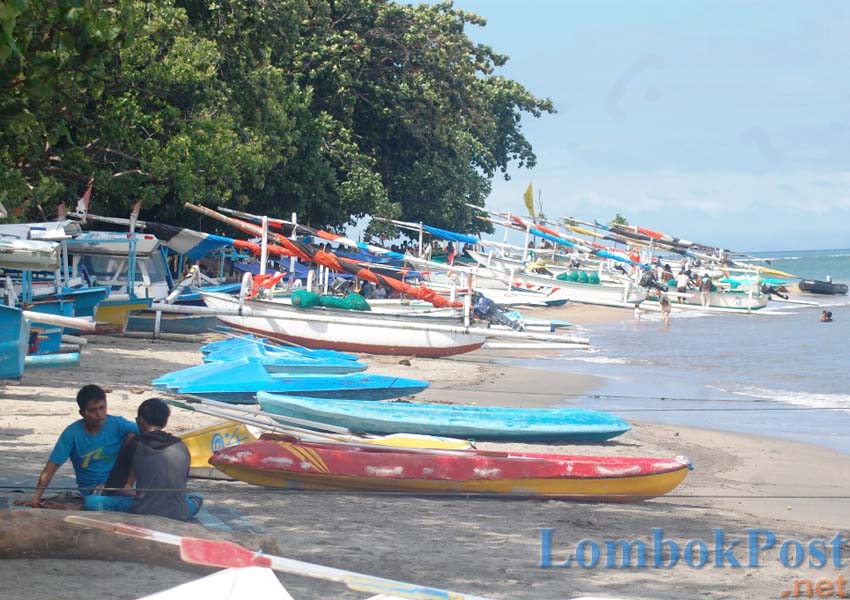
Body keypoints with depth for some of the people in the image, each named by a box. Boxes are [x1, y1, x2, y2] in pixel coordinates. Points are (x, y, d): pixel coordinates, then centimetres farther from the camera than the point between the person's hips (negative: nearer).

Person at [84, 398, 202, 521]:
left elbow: (113, 487, 9)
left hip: (145, 513, -3)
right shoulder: (181, 447, 11)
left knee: (91, 501, 7)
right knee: (196, 499, 36)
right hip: (178, 516, 3)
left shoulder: (135, 445, 3)